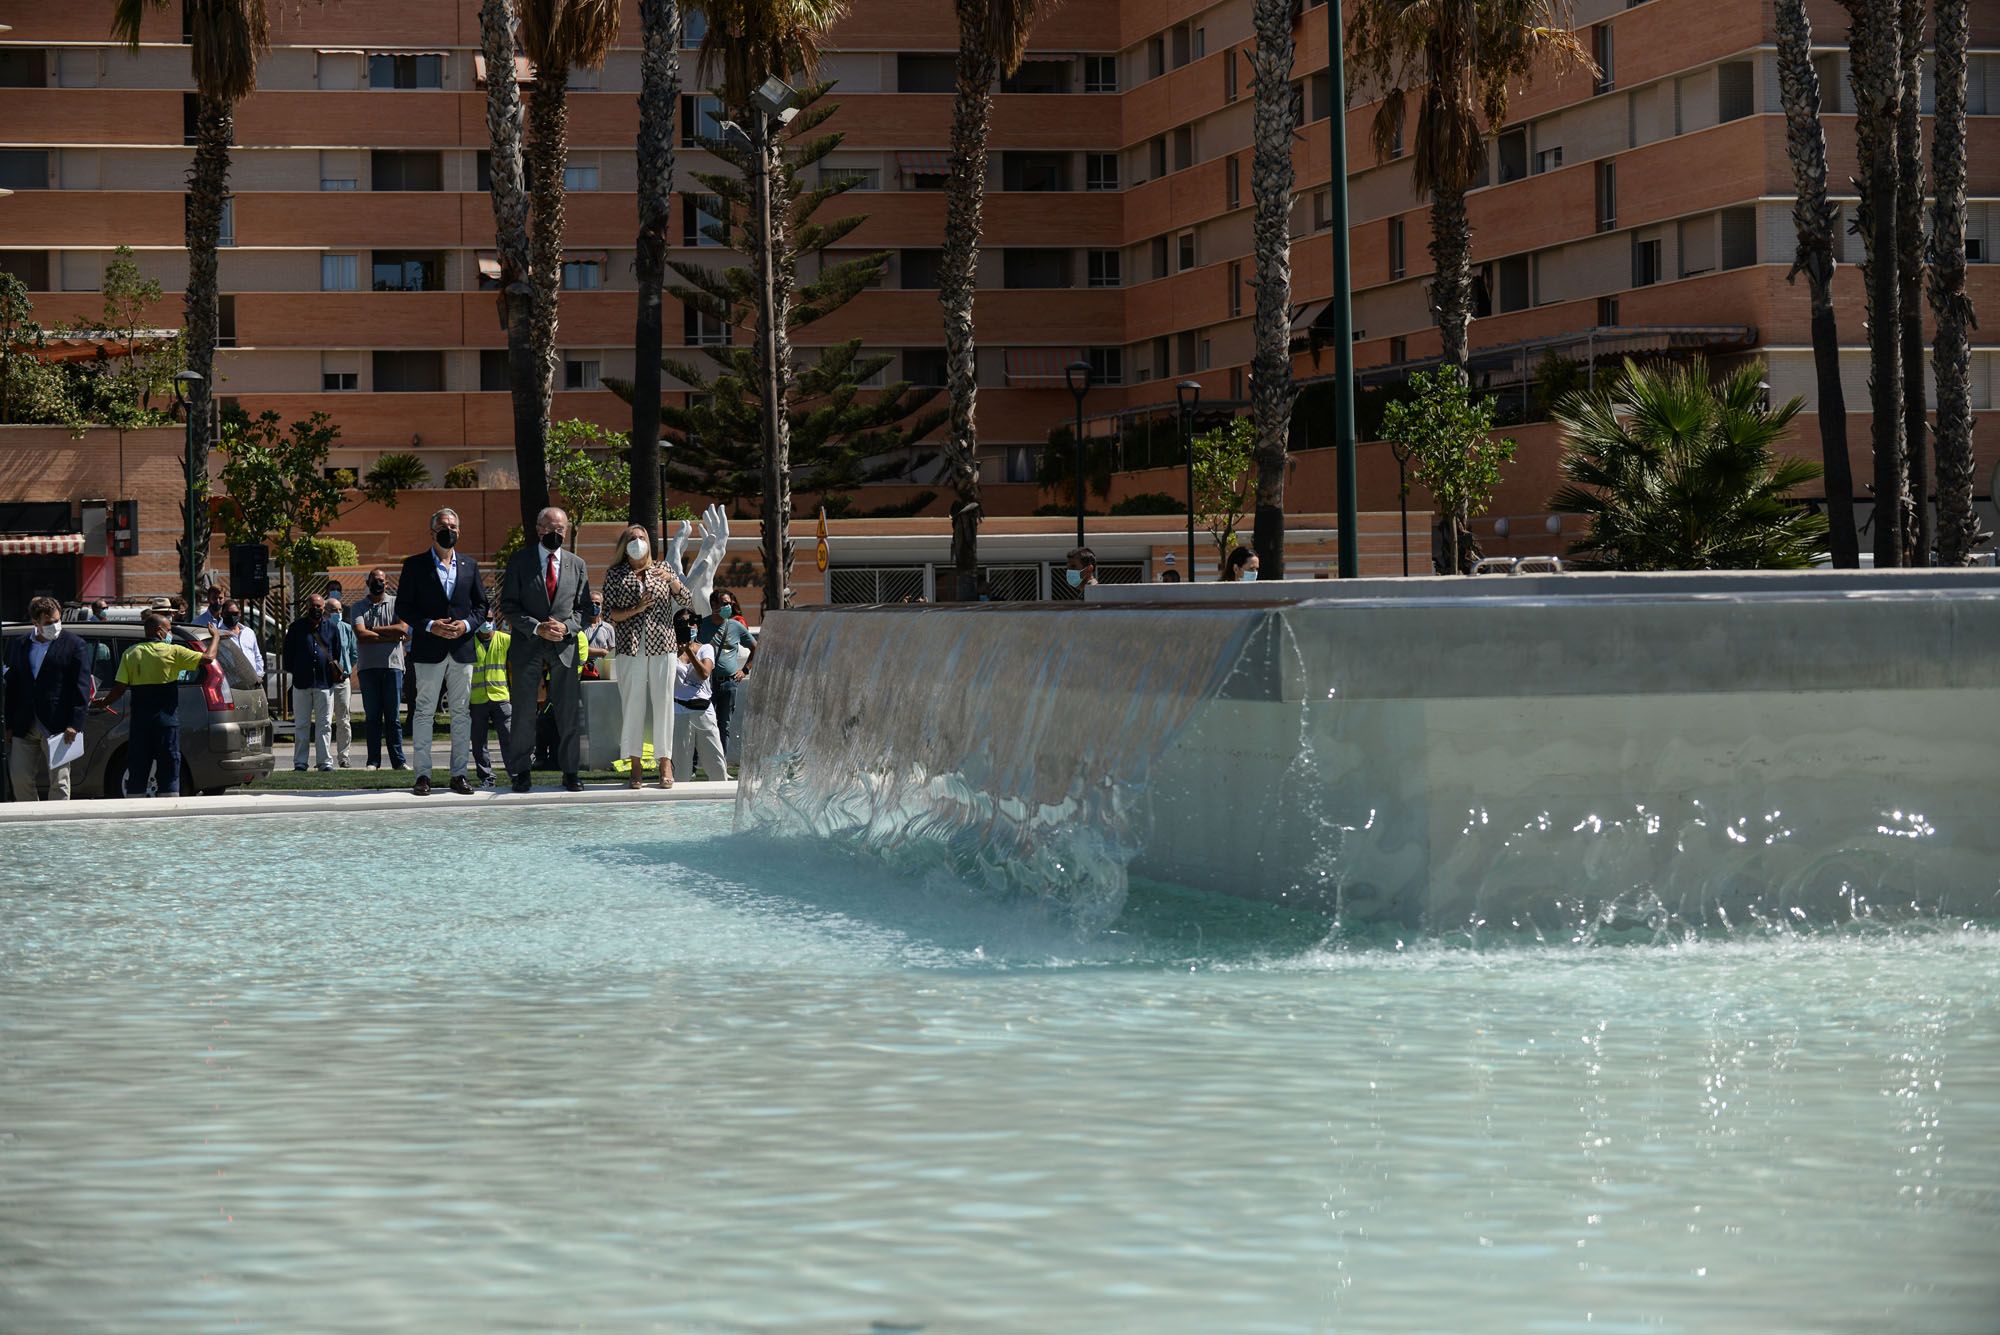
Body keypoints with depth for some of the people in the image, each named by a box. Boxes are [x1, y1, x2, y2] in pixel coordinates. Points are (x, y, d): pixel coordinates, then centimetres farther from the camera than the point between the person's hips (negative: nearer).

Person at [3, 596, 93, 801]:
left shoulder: (74, 645, 0)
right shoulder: (18, 646, 12)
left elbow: (82, 687, -5)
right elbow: (11, 687, 15)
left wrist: (74, 724, -13)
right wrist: (9, 725, 9)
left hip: (57, 727, -4)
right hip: (24, 727, 4)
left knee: (59, 781, -1)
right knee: (20, 778, 5)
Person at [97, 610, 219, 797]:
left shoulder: (130, 654, 4)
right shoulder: (173, 652, -5)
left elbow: (119, 688, -2)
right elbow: (208, 658, -6)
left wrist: (104, 703, 16)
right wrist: (216, 638, 13)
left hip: (139, 722, 3)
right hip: (166, 721, -3)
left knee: (137, 770, 7)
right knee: (168, 770, 1)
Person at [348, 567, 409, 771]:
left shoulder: (396, 603, 9)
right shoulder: (359, 607, 8)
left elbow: (403, 628, -7)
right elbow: (361, 635, -7)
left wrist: (374, 630, -6)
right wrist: (390, 636, -8)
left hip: (392, 665, -1)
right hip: (368, 667, 1)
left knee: (393, 716, 0)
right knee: (372, 716, 1)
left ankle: (398, 760, 1)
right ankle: (373, 761, 2)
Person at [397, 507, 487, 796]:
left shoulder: (470, 565, 13)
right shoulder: (415, 565, 3)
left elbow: (481, 604, 13)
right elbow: (404, 607, 0)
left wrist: (466, 624, -6)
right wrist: (430, 626, -14)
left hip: (462, 648, 3)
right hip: (428, 649, -3)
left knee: (461, 712, 4)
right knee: (424, 711, -3)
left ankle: (459, 773, 8)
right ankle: (422, 774, -2)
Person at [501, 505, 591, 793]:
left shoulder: (577, 565, 10)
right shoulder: (520, 561, 2)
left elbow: (583, 607, 10)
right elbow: (509, 605, -1)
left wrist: (566, 626, -9)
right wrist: (537, 628, -13)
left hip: (564, 646, 2)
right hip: (527, 647, -2)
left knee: (569, 712, 2)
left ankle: (569, 771, 9)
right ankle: (520, 772, 7)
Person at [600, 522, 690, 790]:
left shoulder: (662, 569, 13)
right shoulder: (615, 574, 8)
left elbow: (687, 602, 8)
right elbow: (608, 613, 2)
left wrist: (672, 580, -8)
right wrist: (635, 610, -12)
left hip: (662, 646, 1)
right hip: (630, 647, -1)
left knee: (663, 702, -3)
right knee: (632, 704, -3)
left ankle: (665, 763, 1)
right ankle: (636, 765, 2)